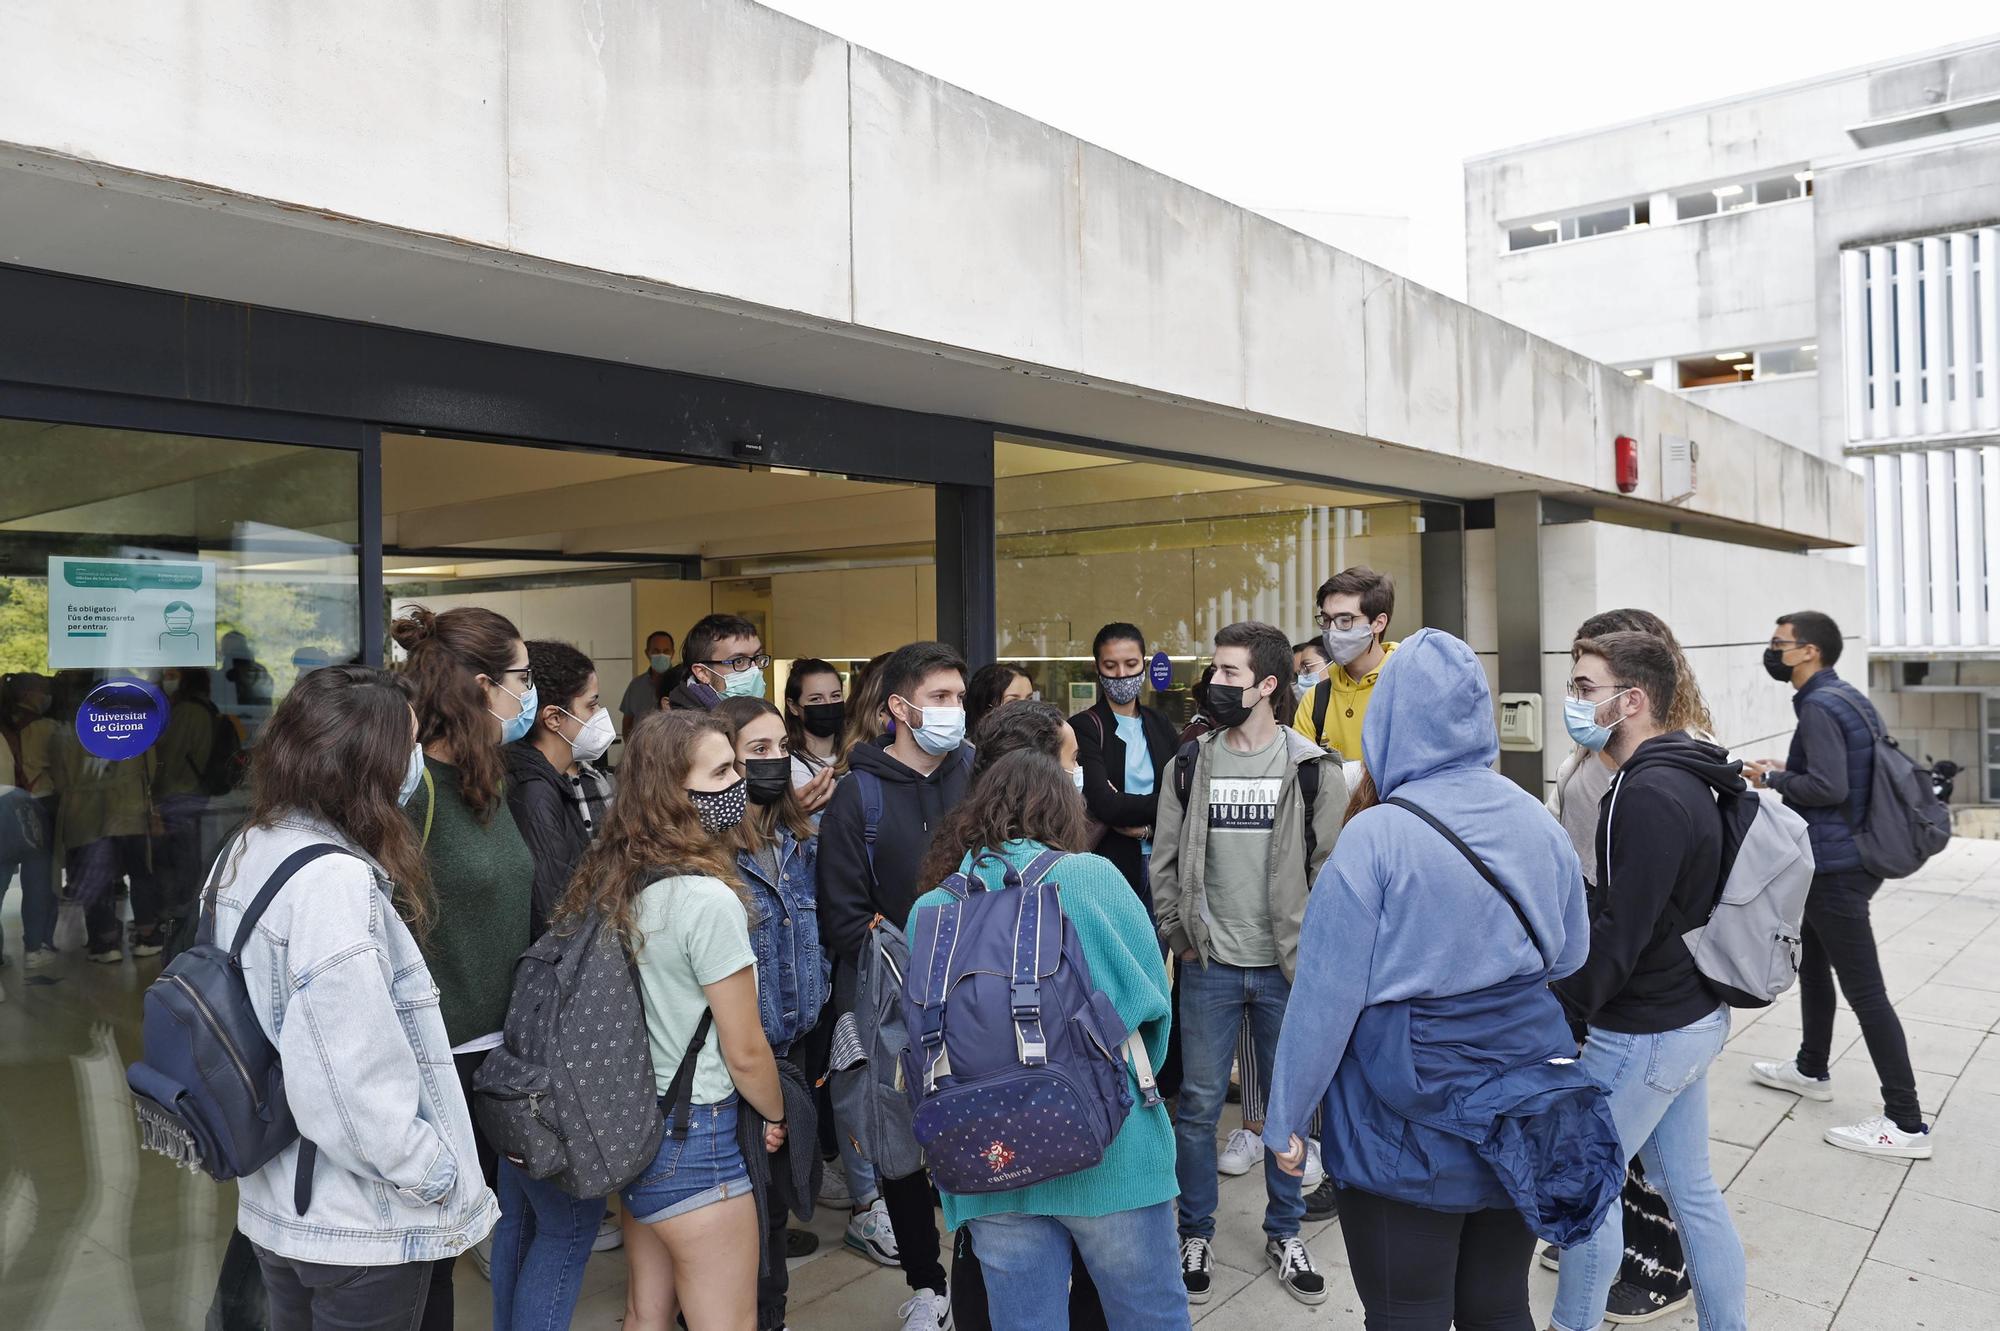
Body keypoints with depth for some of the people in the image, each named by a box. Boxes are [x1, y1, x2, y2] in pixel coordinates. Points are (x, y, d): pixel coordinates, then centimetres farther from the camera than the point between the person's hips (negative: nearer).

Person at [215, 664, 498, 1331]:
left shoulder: (246, 852, 2)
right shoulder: (335, 882, -26)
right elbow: (359, 1077, -28)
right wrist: (440, 1179, -16)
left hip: (272, 1204, 8)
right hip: (359, 1230, -8)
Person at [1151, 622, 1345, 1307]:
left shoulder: (1314, 769, -6)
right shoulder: (1189, 765, 0)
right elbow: (1164, 861, 5)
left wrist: (1311, 948, -5)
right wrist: (1178, 936, -1)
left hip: (1288, 968, -1)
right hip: (1209, 967, 1)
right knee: (1198, 1104, 8)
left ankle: (1284, 1232, 32)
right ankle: (1195, 1234, 27)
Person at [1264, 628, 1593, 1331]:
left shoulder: (1375, 837, -18)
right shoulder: (1539, 822, -1)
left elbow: (1327, 991, -15)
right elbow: (1571, 956, 11)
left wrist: (1286, 1116, -6)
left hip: (1406, 1136, -5)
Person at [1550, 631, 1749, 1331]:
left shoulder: (1649, 796, -24)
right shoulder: (1680, 778, 7)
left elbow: (1619, 932, -25)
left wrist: (1556, 1004, -14)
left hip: (1646, 1032, -9)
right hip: (1691, 1015, 9)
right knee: (1691, 1189, 19)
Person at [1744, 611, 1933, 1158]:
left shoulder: (1819, 706, -19)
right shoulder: (1848, 697, 12)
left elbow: (1828, 787, -28)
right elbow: (1847, 772, 16)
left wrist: (1773, 778, -13)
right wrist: (1789, 770, 9)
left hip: (1836, 867, -11)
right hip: (1848, 857, 11)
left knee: (1864, 991, -5)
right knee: (1811, 964, 24)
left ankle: (1906, 1123, 2)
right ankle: (1811, 1070, 39)